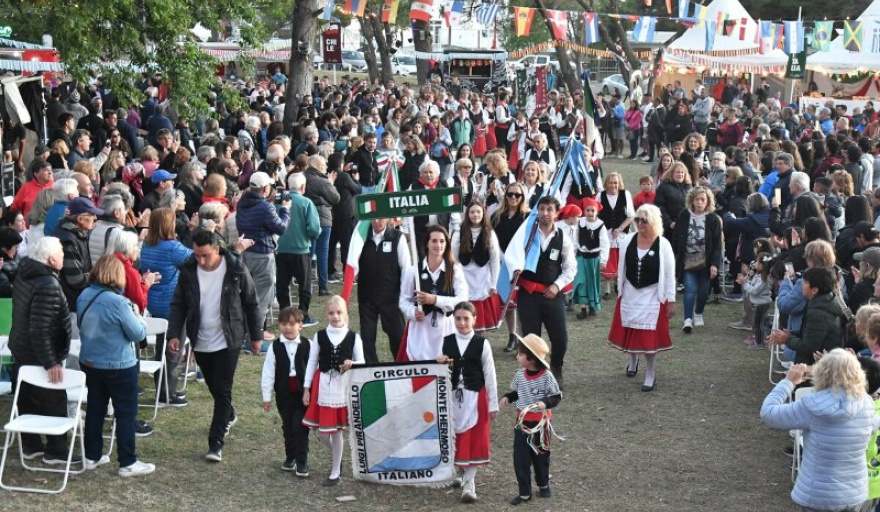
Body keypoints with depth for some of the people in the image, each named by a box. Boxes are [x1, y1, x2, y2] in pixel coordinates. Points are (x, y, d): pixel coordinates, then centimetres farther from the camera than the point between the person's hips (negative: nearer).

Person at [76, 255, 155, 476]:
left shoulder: (83, 296, -2)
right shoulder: (117, 302, -24)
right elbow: (138, 334, -17)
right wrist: (137, 315, 2)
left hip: (90, 362, 7)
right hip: (119, 366, -7)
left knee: (95, 409, 18)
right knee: (126, 413, 3)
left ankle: (92, 456, 26)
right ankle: (128, 463, 8)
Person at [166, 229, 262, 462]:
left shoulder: (236, 270, -14)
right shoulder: (188, 270, -8)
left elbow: (251, 304, -3)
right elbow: (178, 305, 1)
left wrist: (256, 336, 1)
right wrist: (174, 334, -11)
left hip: (228, 341, -4)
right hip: (200, 342, 4)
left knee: (222, 390, -5)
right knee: (214, 386, 19)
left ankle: (215, 443, -2)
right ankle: (228, 416, 47)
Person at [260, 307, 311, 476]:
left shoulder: (307, 345, -6)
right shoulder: (275, 346, -3)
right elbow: (268, 372, -1)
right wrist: (266, 396, -1)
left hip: (303, 393, -2)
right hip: (283, 394, 2)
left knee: (300, 427, -2)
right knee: (287, 427, 13)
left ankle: (302, 461, 5)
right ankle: (290, 457, 28)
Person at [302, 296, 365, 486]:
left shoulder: (353, 337, -3)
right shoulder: (319, 336, 0)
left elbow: (362, 362, 3)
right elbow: (312, 362, 3)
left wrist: (352, 364, -20)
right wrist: (306, 388, 2)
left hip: (343, 386, -2)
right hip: (323, 386, 2)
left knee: (336, 430, 5)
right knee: (321, 432, 4)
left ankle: (335, 472, 18)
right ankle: (337, 458, 33)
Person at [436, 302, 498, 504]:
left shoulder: (482, 344, -5)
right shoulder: (446, 342, 2)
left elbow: (490, 375, -2)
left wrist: (493, 404, -2)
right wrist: (440, 364, -13)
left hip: (476, 397, -2)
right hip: (453, 397, 2)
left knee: (474, 441, 0)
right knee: (456, 439, 10)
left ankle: (469, 483, 6)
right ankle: (460, 474, 26)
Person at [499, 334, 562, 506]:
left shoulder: (546, 376, -18)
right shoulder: (519, 375, -4)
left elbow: (557, 396, -11)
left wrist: (545, 402, -29)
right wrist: (507, 397, -9)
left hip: (540, 421, -3)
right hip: (522, 421, 3)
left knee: (541, 455, 15)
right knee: (520, 457, 1)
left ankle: (543, 485, 39)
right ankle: (524, 492, 11)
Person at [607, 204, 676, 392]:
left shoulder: (663, 245, -12)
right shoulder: (627, 242, -3)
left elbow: (670, 275, -8)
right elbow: (621, 269, 7)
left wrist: (671, 301, -7)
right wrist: (620, 292, 9)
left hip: (652, 296, -3)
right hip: (630, 294, 3)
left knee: (649, 335, -2)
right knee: (629, 331, 13)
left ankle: (650, 374, 13)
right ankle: (633, 360, 41)